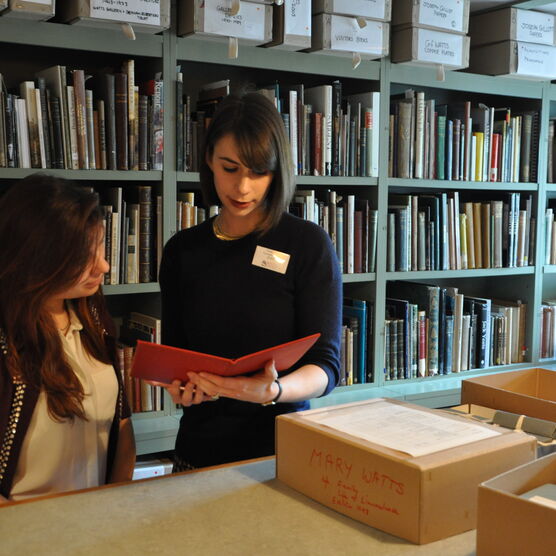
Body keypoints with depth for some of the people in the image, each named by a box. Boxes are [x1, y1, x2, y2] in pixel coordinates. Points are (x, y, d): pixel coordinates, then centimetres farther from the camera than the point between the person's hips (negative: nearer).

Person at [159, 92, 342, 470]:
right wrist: (183, 387, -10)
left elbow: (326, 366, -9)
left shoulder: (309, 244, -7)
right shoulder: (182, 250, 5)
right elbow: (173, 351, 11)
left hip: (282, 451, -3)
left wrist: (273, 390, -28)